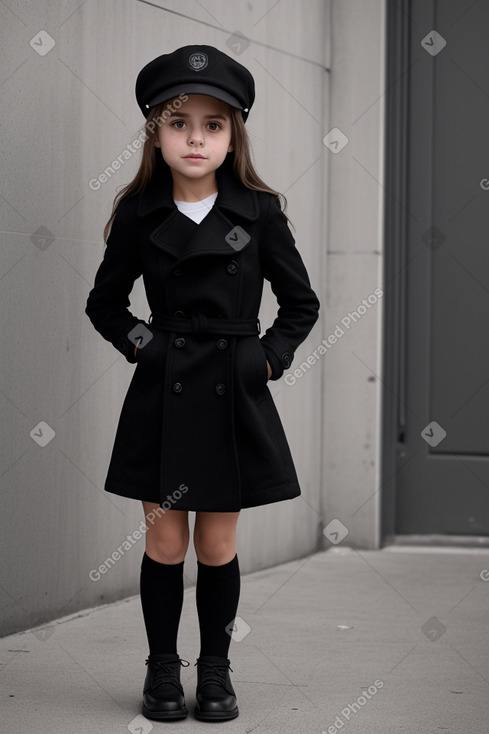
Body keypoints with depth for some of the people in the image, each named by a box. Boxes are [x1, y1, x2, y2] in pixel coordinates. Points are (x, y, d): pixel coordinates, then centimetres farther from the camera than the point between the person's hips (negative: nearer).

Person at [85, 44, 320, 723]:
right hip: (162, 398, 0)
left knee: (218, 545, 7)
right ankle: (162, 667, 20)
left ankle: (216, 668, 22)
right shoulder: (139, 215, -1)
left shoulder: (258, 213, -2)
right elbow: (104, 302, 11)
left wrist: (269, 357, -2)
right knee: (166, 542, 5)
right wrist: (139, 342, -2)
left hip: (233, 398, 0)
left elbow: (301, 303, 8)